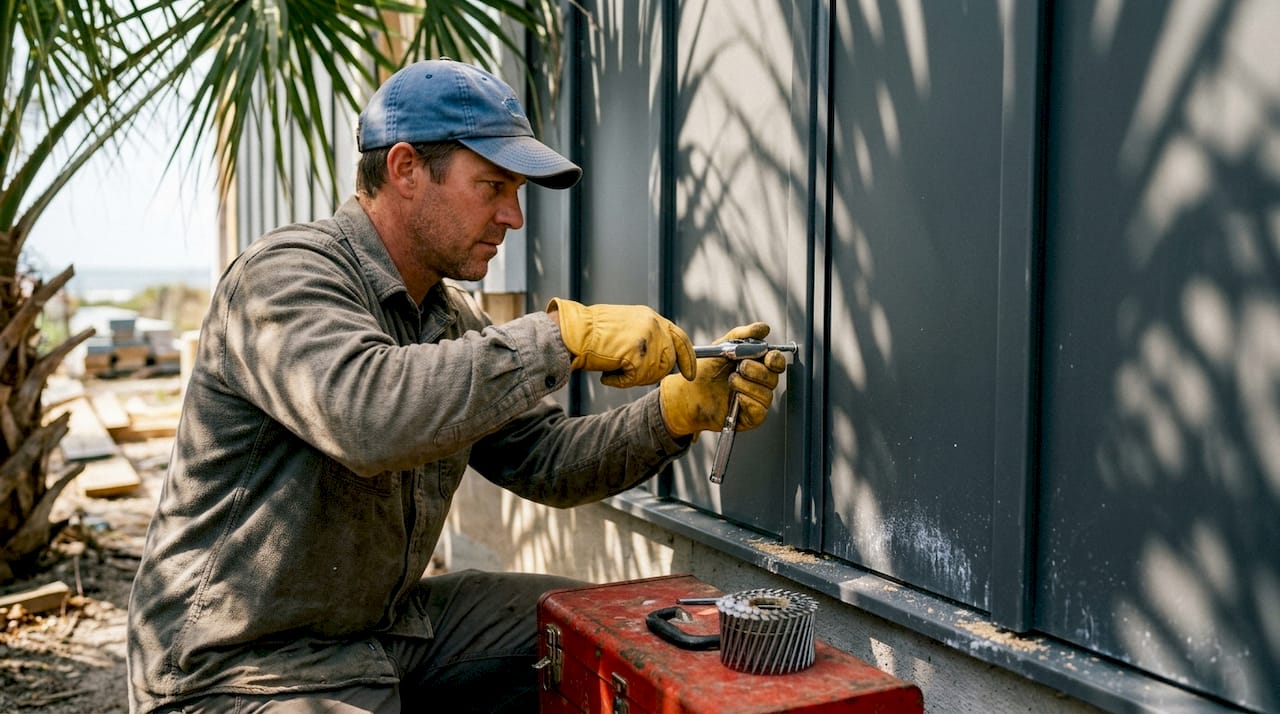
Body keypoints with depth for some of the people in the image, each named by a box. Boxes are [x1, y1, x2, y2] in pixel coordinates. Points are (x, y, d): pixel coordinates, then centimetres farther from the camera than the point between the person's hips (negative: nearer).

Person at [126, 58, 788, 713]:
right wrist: (565, 334, -35)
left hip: (385, 626, 8)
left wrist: (684, 407, -10)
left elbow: (546, 460, 4)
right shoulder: (285, 274, -19)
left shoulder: (451, 317, 7)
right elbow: (366, 414, -39)